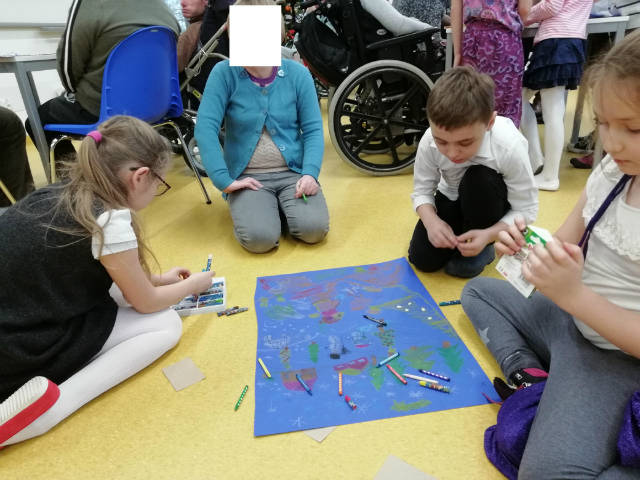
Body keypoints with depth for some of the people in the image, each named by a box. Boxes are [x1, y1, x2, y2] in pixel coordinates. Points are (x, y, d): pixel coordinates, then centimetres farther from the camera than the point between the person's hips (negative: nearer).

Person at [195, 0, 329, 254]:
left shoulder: (297, 74, -2)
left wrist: (310, 173, -18)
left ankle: (282, 204, 12)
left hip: (293, 172, 1)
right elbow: (205, 128, -13)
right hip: (247, 176, -1)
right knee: (259, 238, -24)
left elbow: (313, 129, -3)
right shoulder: (224, 73, -6)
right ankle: (261, 206, 10)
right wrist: (224, 180, -20)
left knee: (313, 229, -21)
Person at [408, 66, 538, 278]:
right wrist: (431, 220, -36)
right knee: (422, 259, -13)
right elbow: (422, 191, -15)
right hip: (452, 198, 2)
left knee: (479, 178, -36)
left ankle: (483, 247, -11)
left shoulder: (509, 147, -35)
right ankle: (462, 229, 18)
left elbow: (526, 210, -24)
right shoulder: (429, 142, -28)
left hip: (491, 202, -2)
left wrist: (488, 235, -38)